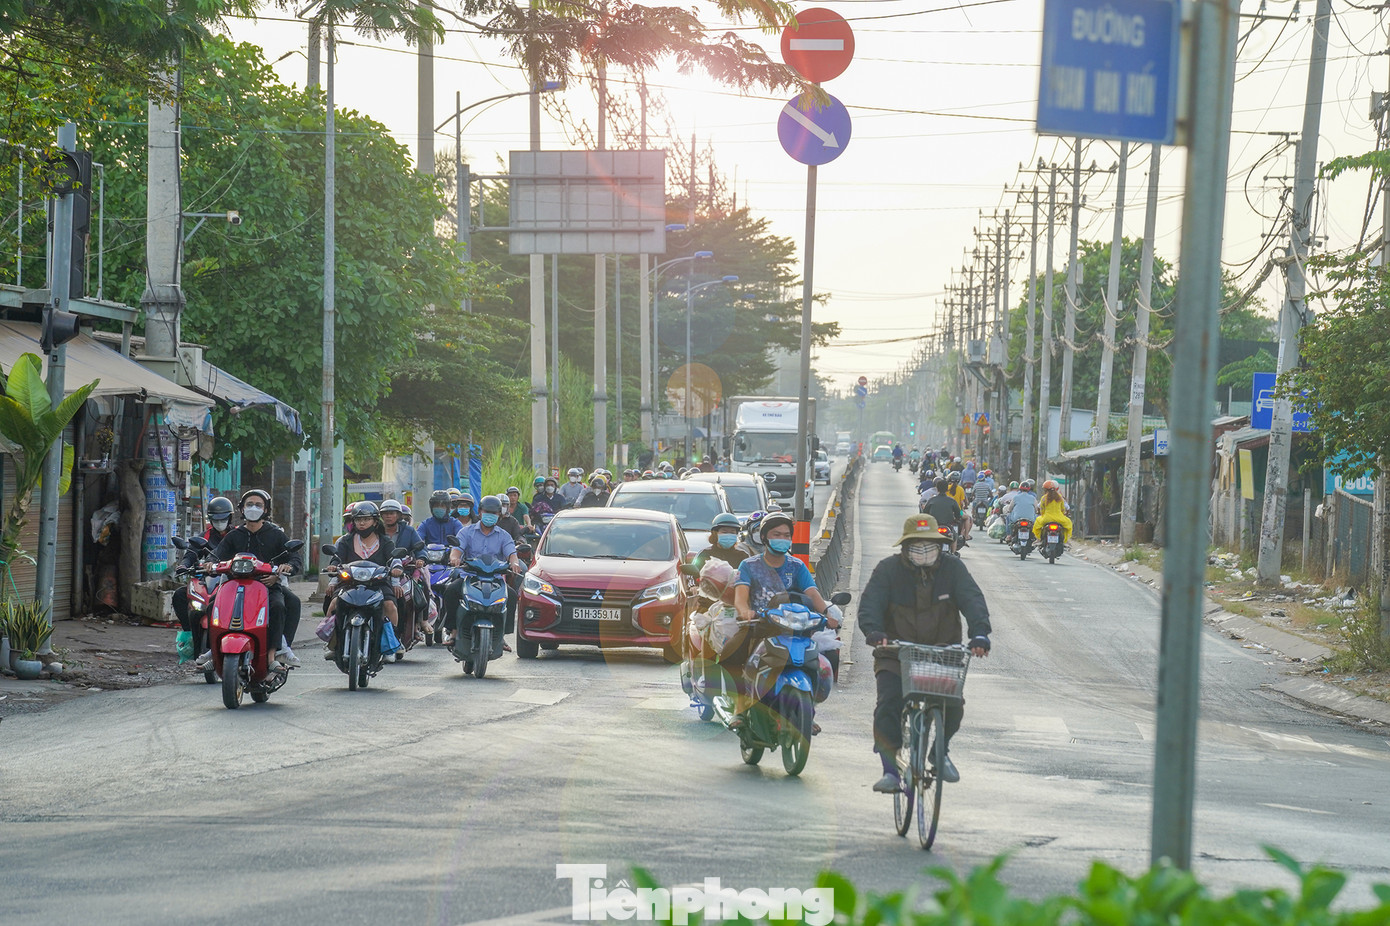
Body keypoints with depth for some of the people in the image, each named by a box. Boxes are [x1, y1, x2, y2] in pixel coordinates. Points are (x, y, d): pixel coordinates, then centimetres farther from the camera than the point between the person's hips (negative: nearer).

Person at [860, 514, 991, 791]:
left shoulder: (952, 568, 0)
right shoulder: (888, 569, -3)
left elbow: (972, 600, -12)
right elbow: (870, 603, -15)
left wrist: (979, 633, -31)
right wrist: (874, 632, -37)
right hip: (895, 655, -1)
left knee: (953, 705, -14)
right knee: (888, 705, -20)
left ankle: (941, 751, 17)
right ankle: (890, 770, -12)